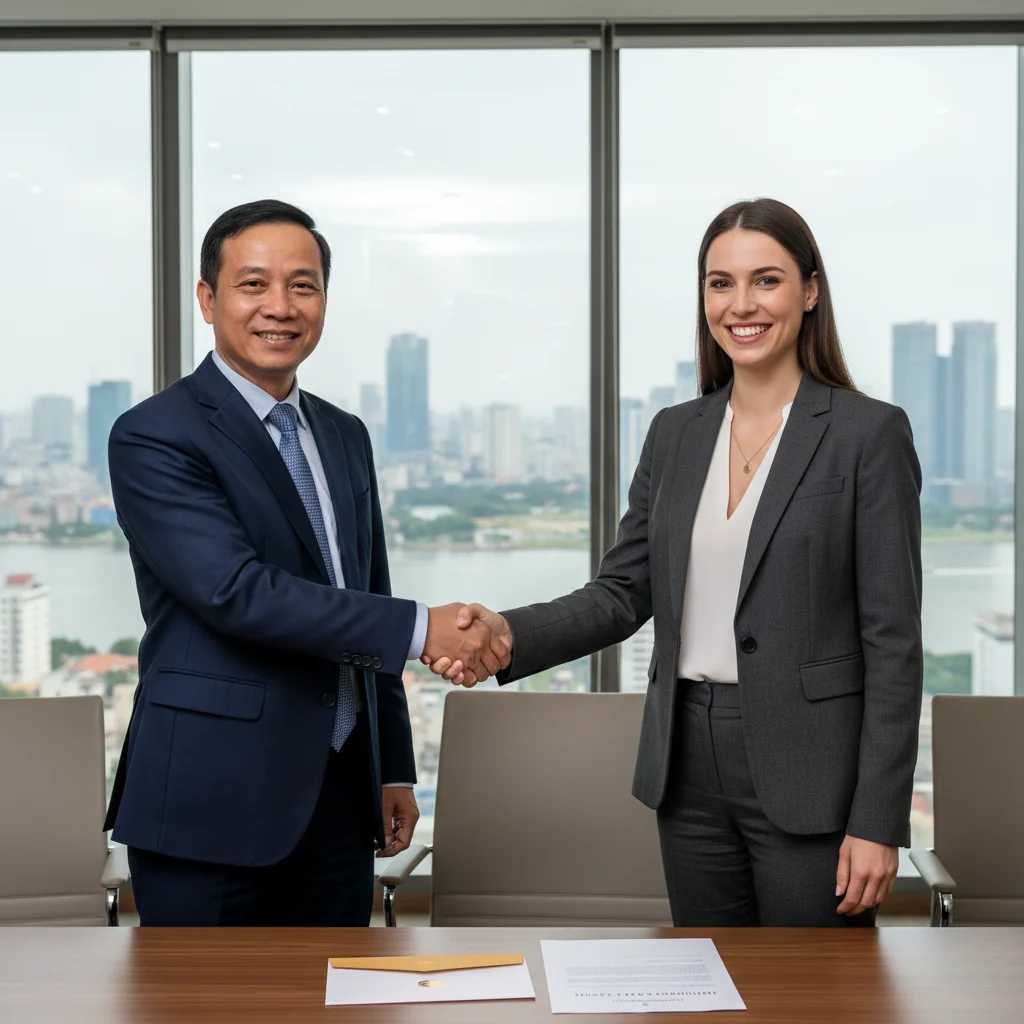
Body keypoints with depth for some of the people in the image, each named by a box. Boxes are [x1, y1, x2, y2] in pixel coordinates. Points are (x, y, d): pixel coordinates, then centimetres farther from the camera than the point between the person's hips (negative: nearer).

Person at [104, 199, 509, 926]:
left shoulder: (345, 436, 13)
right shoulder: (153, 437, -9)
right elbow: (236, 592, -21)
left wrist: (393, 769, 16)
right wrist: (421, 629, -22)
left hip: (338, 799, 6)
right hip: (211, 809, -6)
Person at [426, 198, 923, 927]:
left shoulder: (869, 433, -7)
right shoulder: (674, 433, 8)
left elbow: (892, 639, -9)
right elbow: (624, 592, 7)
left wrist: (878, 820, -12)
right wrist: (511, 634, -11)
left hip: (810, 774, -5)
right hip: (690, 766, 5)